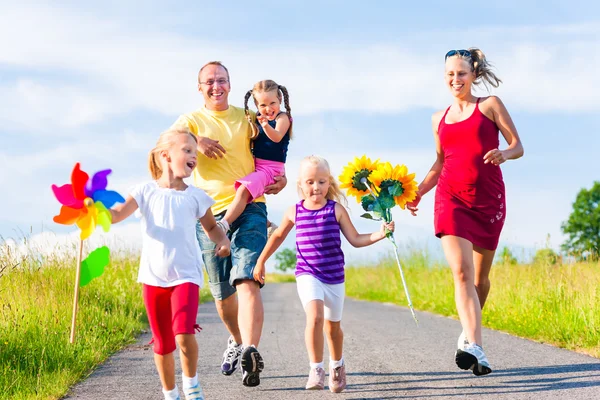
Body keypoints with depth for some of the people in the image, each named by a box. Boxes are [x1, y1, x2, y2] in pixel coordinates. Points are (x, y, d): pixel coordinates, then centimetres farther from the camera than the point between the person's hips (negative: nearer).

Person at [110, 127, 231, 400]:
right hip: (153, 278, 1)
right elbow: (117, 214, -11)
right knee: (162, 344, 8)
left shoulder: (195, 196, 4)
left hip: (186, 276, -1)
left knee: (184, 334, -21)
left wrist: (222, 240, -3)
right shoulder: (146, 191, 0)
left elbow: (211, 226, 18)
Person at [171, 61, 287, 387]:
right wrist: (194, 140, -24)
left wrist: (280, 178, 0)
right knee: (222, 291, 11)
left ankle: (250, 351, -31)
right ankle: (237, 341, 37)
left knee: (247, 281, -20)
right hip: (210, 213, 1)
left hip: (249, 209, -1)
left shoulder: (246, 118, 12)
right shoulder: (192, 121, 8)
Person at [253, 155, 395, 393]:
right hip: (307, 275, -1)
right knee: (314, 316, -25)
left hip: (334, 276, 1)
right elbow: (278, 236, 17)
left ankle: (337, 365, 40)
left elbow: (355, 239, 0)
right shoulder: (294, 212, 0)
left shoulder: (336, 210, -3)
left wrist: (379, 235, -15)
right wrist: (261, 261, 23)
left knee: (333, 326, 15)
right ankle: (316, 369, -21)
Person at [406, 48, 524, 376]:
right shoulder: (439, 119, 15)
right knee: (461, 271, -17)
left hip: (488, 199, -1)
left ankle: (469, 333, 32)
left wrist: (504, 154, -20)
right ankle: (474, 348, -28)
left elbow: (518, 146, 2)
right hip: (452, 198, 1)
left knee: (481, 275, 8)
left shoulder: (490, 105, 6)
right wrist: (417, 192, 10)